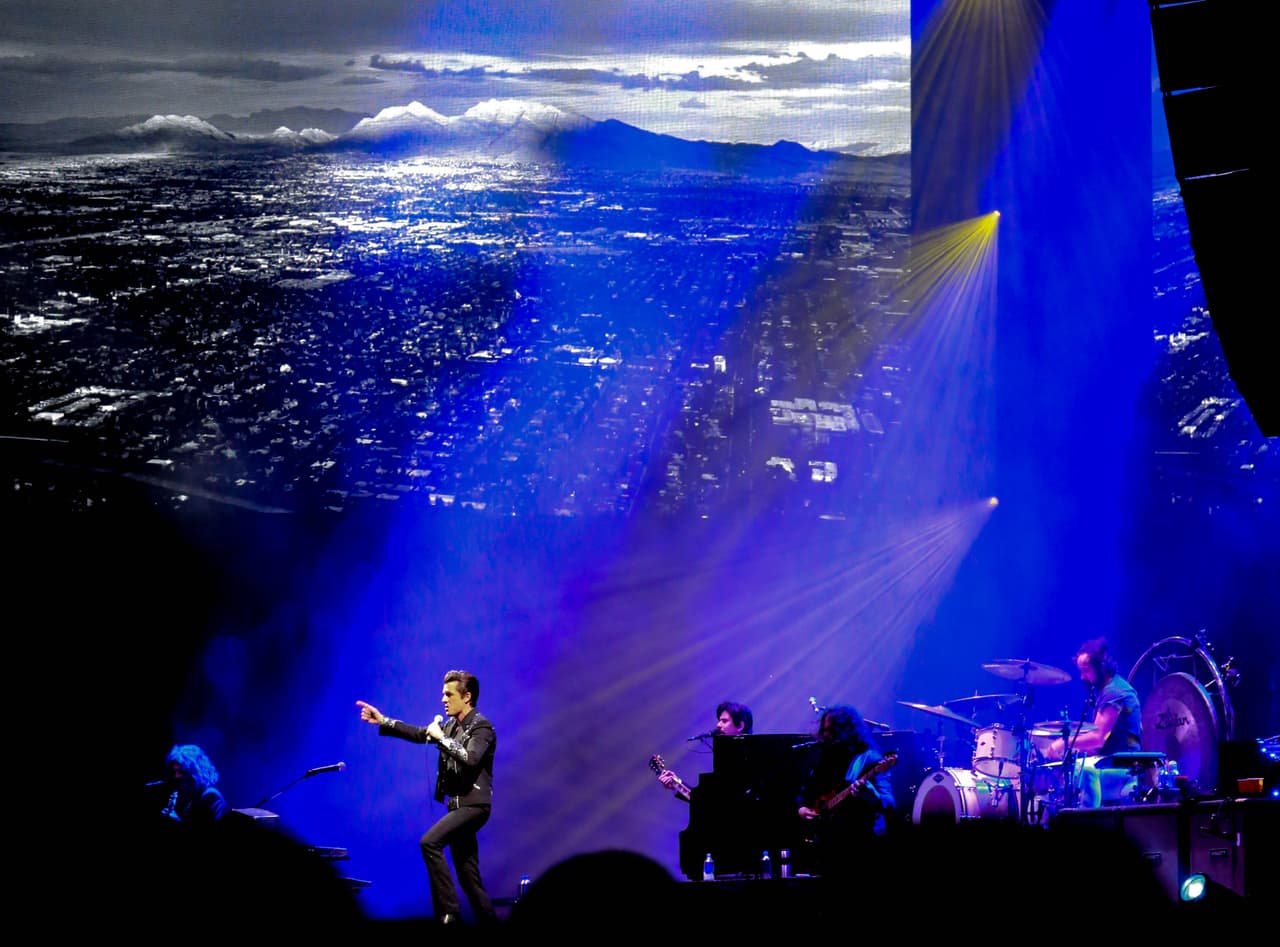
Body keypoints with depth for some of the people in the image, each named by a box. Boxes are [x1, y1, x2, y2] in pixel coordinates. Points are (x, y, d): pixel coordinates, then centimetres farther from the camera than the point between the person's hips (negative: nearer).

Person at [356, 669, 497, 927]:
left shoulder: (482, 727, -12)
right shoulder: (452, 725, 13)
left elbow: (470, 759, -27)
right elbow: (419, 734, 16)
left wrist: (440, 737, -20)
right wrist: (383, 721, 9)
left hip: (473, 805, -9)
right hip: (457, 805, 9)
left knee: (429, 842, -24)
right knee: (468, 875, 9)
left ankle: (449, 911, -20)